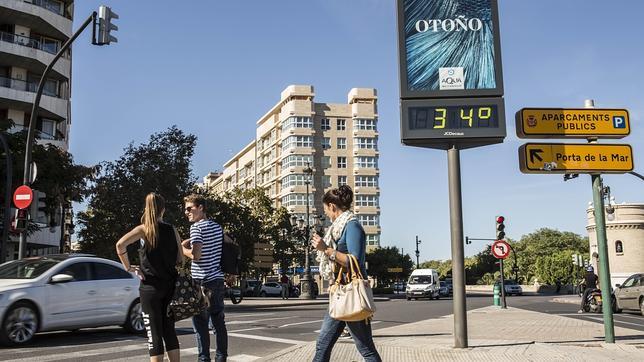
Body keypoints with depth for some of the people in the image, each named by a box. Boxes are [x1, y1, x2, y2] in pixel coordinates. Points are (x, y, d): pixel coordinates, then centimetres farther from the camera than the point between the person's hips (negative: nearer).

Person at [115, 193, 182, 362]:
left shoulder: (144, 229, -5)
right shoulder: (172, 230, 5)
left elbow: (120, 244, -21)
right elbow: (180, 260, 7)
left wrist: (128, 267, -10)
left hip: (150, 286, -3)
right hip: (170, 286, 4)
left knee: (154, 334, 1)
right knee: (169, 330, 14)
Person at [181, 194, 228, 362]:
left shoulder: (197, 227, -11)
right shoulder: (217, 226, 13)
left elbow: (196, 255, -21)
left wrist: (182, 248, -1)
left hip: (203, 281, -7)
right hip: (218, 279, 7)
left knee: (200, 323, -2)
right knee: (219, 322, 11)